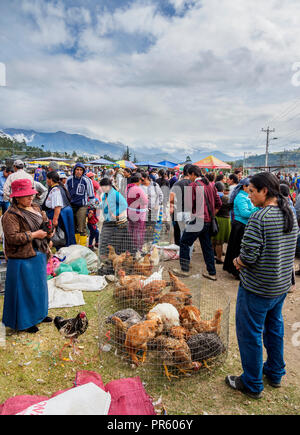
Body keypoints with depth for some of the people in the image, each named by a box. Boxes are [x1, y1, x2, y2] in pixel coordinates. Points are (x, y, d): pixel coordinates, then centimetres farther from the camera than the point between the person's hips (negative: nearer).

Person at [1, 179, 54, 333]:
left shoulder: (35, 208, 8)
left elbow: (46, 222, 20)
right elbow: (12, 238, -24)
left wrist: (49, 232, -1)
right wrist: (34, 235, -21)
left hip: (38, 254, 8)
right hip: (23, 258, -8)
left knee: (39, 285, 20)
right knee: (25, 289, 3)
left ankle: (38, 314, 39)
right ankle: (24, 322, 21)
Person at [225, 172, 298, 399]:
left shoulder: (260, 217, -24)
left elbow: (248, 256, -27)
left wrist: (237, 261, -4)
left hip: (257, 287, -8)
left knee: (250, 333, 8)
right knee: (274, 327, 24)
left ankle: (252, 384, 24)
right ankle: (275, 374, 42)